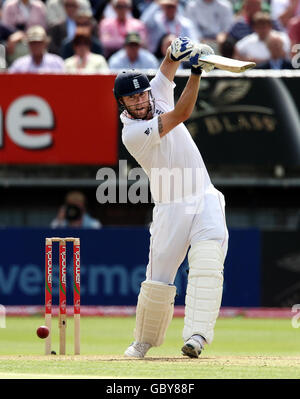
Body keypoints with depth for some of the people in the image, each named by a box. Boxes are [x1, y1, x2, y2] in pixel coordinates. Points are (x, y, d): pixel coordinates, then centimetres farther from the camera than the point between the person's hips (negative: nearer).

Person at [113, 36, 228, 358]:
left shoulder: (158, 95, 7)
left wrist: (177, 52, -18)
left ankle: (197, 335, -32)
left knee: (206, 262, -20)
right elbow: (180, 115, -20)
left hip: (205, 199, 4)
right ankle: (144, 340, 22)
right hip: (170, 208, -4)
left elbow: (169, 64, 6)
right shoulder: (131, 133, -13)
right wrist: (196, 72, -24)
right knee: (158, 280, -2)